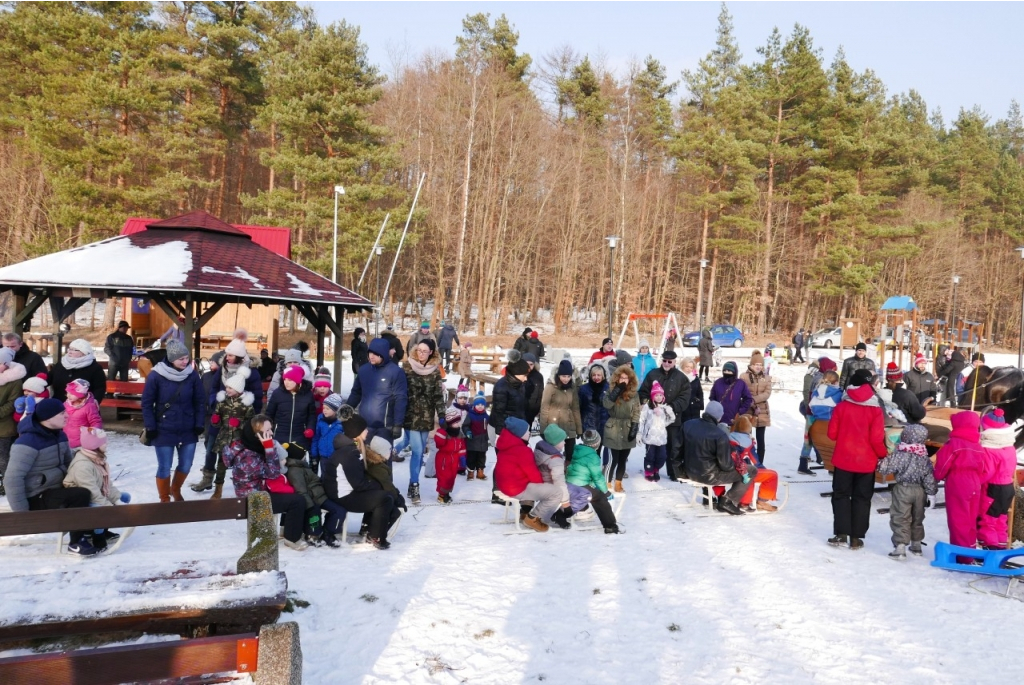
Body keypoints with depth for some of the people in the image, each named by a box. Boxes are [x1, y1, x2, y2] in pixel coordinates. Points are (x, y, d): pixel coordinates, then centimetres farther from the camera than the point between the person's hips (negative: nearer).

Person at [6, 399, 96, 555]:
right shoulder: (29, 442, -23)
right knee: (81, 495, -28)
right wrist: (21, 511, -24)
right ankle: (75, 543, -12)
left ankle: (91, 532, 21)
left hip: (57, 490, 9)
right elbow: (13, 479, -26)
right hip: (37, 498, -9)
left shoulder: (59, 435, 4)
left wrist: (77, 483, 9)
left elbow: (69, 463, 17)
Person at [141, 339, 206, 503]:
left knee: (186, 465, 13)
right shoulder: (156, 376, -12)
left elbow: (200, 401, 3)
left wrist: (200, 424, -1)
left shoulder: (192, 375, -5)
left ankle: (176, 490, 41)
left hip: (188, 429, 3)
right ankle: (165, 499, 26)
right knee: (164, 468, 3)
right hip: (164, 431, -3)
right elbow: (147, 403, -5)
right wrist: (150, 427, -8)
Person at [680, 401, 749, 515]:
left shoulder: (687, 425, -5)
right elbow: (726, 465, -19)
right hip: (708, 476, -7)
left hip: (689, 472, 7)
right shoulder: (720, 436, -23)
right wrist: (734, 465, 3)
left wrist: (678, 465, 21)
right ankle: (728, 501, 2)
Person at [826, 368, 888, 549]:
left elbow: (832, 433, -2)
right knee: (861, 499, 10)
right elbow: (876, 439, -12)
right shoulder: (875, 410, -10)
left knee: (841, 495, 12)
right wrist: (884, 454, 6)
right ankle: (856, 538, 12)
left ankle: (841, 534, 8)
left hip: (843, 459, 1)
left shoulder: (842, 406, -6)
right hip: (866, 462, -1)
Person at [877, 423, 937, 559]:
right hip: (919, 491, 5)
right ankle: (916, 545, 33)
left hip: (903, 489, -5)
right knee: (917, 518, 20)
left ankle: (900, 546, -9)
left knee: (900, 518, -2)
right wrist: (932, 491, 12)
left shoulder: (899, 455, -14)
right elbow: (930, 479, 3)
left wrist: (880, 464, 5)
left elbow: (885, 468, -14)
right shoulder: (925, 459, 1)